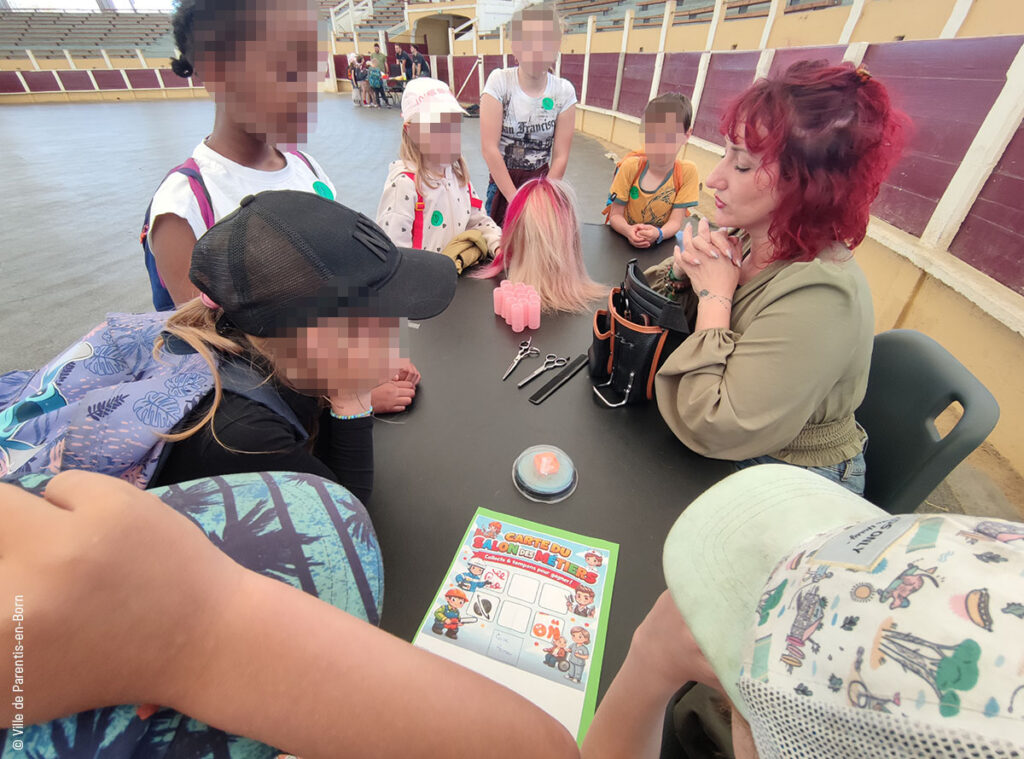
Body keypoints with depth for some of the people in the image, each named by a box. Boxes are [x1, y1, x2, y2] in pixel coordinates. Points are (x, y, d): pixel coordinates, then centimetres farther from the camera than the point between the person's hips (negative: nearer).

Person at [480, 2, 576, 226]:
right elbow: (489, 148, -13)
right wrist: (515, 199, -14)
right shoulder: (499, 82, -8)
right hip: (502, 183, -1)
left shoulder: (564, 91, -4)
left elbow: (560, 157, -4)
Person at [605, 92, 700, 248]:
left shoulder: (687, 171, -7)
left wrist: (658, 234, -31)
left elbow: (676, 221, -9)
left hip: (659, 245, -1)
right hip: (623, 239, 2)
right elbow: (615, 215, -8)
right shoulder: (631, 166, -7)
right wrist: (628, 231, -30)